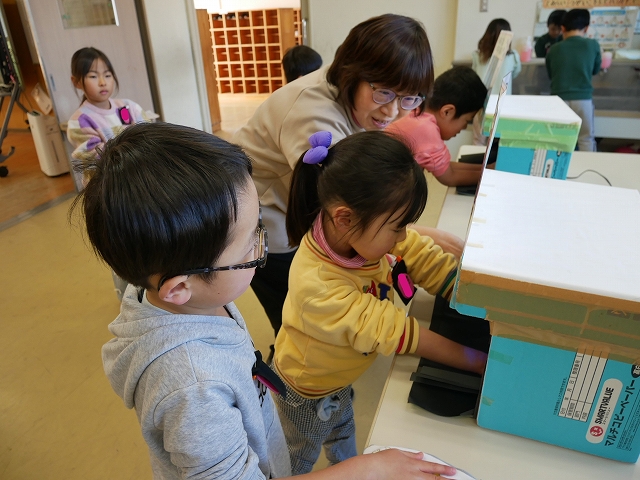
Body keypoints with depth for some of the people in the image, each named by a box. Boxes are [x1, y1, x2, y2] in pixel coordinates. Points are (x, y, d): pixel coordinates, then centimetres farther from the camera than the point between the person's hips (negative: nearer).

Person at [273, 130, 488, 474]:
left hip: (340, 376, 7)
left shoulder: (366, 233, -26)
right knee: (300, 457, 26)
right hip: (309, 391, -6)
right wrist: (479, 362, -29)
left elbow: (433, 264, -20)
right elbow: (396, 333, -38)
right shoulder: (317, 287, -44)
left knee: (342, 430, 36)